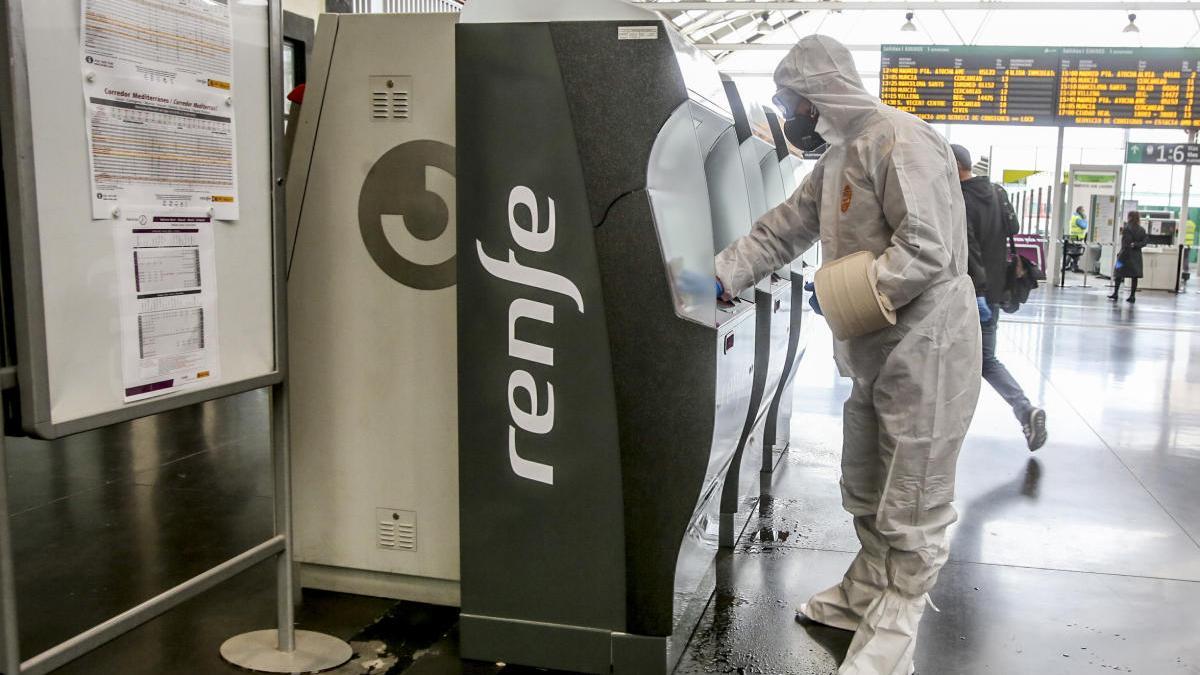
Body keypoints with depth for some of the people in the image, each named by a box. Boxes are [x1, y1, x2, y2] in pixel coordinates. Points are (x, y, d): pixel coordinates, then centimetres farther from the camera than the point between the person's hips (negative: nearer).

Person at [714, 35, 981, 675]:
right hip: (875, 353, 10)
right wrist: (717, 279, 9)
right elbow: (779, 230, 17)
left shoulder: (899, 140, -18)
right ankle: (866, 592, 39)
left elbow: (927, 250, -25)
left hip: (924, 349, -10)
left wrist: (844, 295, -17)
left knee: (909, 506, 2)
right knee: (865, 490, 21)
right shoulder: (838, 156, 14)